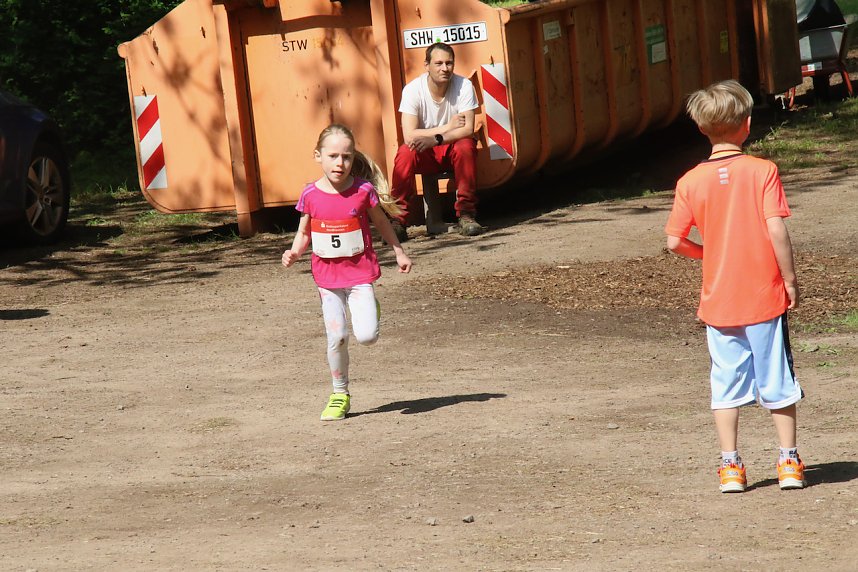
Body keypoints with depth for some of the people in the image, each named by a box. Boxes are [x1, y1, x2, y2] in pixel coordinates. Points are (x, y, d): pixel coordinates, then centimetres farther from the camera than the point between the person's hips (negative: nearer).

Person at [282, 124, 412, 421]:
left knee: (366, 336, -13)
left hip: (360, 271, -1)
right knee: (336, 337, -3)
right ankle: (340, 396, 15)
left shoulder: (363, 190, -9)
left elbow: (381, 223, 8)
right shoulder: (311, 195, -6)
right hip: (327, 275, 1)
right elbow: (304, 232, 9)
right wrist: (294, 252, -11)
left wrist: (399, 253, 16)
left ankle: (371, 310, 24)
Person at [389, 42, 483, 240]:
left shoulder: (463, 86, -15)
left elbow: (468, 129, -22)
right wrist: (448, 127, -24)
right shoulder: (413, 90, -16)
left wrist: (435, 139, -36)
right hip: (425, 154, 0)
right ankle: (398, 221, -26)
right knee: (405, 153, -30)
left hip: (453, 147, 0)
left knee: (466, 147, -33)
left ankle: (466, 214, -22)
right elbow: (409, 135, -23)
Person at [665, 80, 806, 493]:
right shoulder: (761, 171, -10)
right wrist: (790, 278, -6)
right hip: (764, 296, -2)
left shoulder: (691, 182, -2)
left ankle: (731, 467, 11)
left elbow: (674, 241, -3)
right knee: (777, 382, 9)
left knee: (726, 385, 10)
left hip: (718, 301, 2)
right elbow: (776, 229, -16)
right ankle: (789, 463, 14)